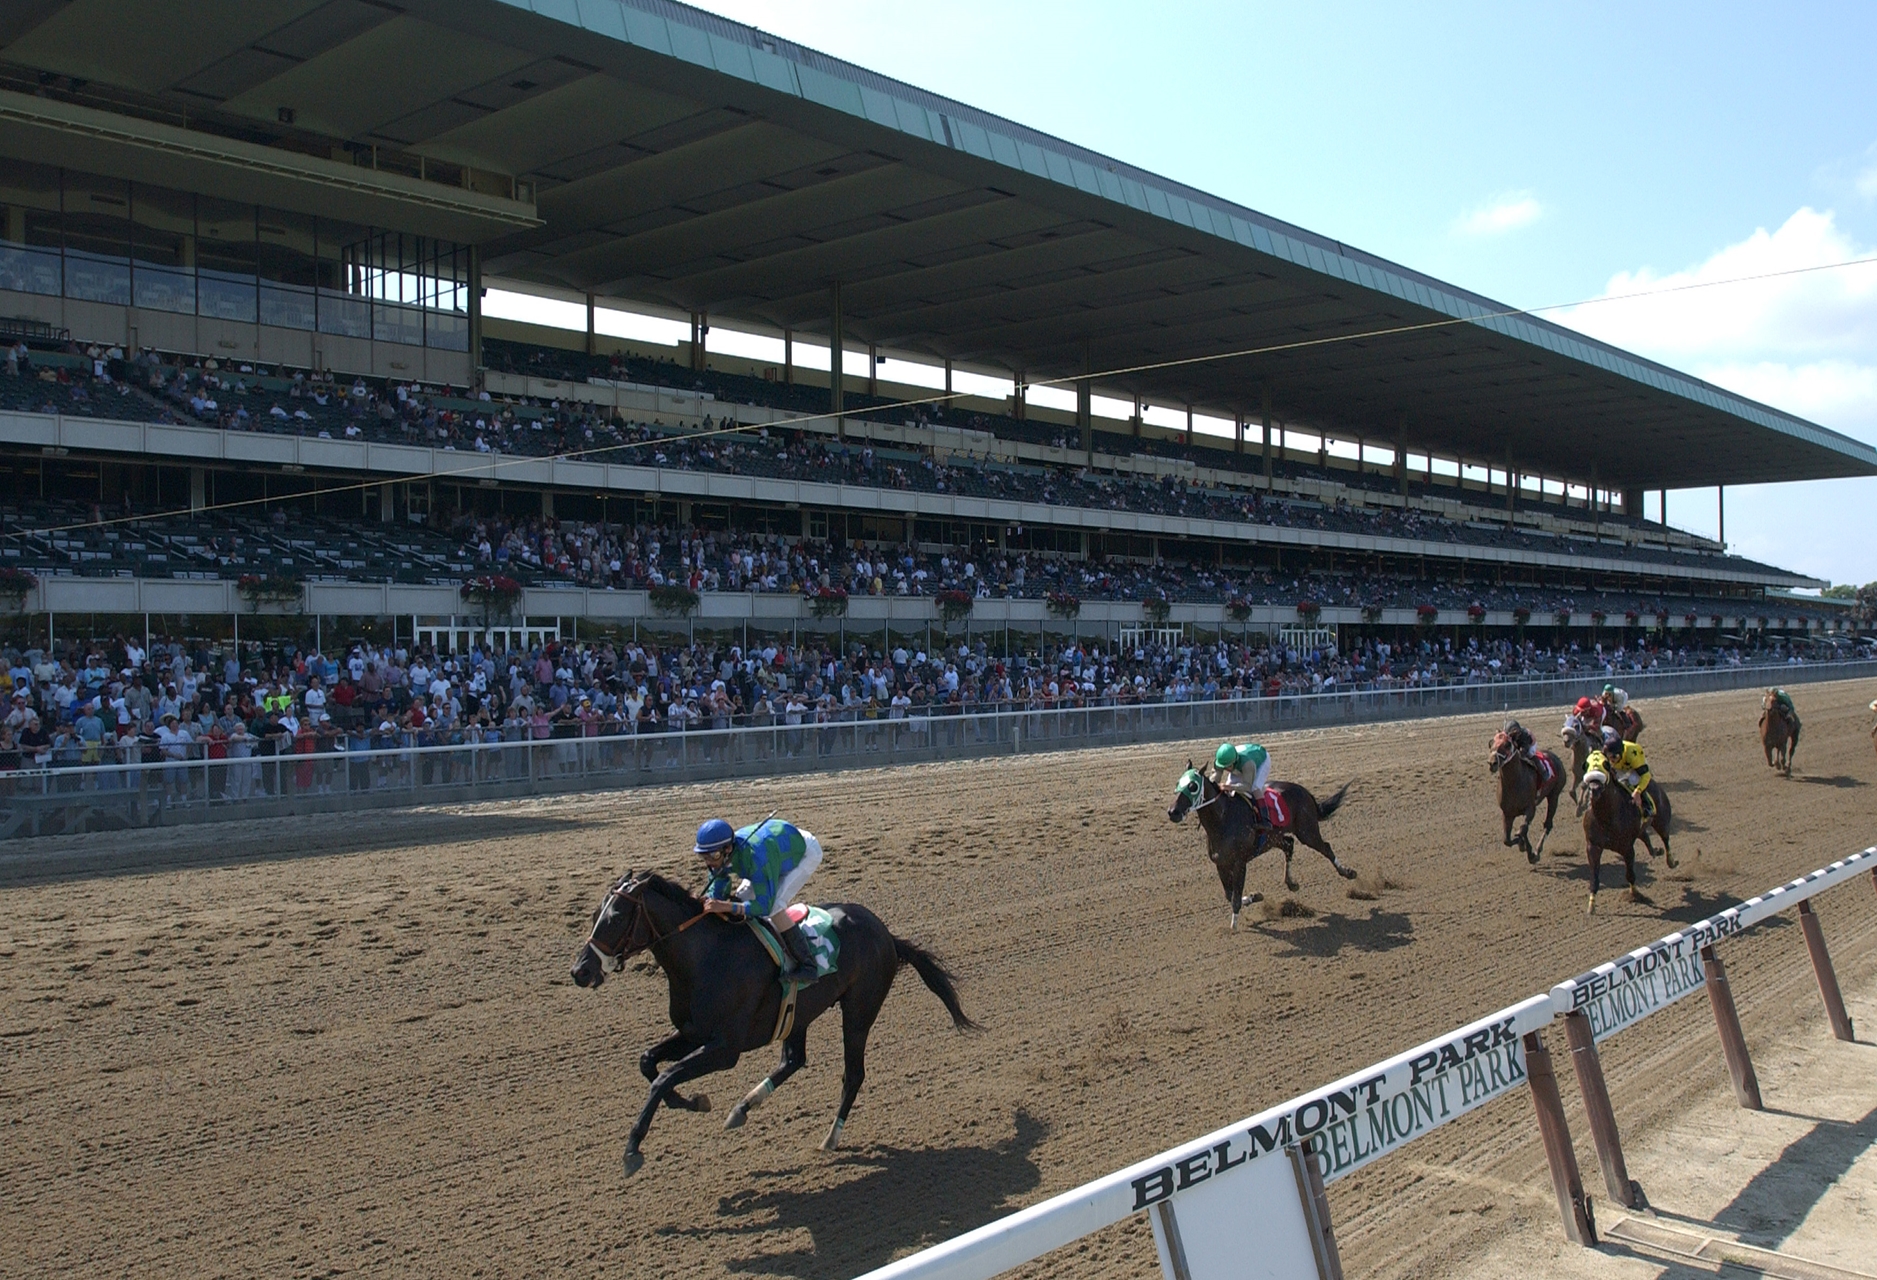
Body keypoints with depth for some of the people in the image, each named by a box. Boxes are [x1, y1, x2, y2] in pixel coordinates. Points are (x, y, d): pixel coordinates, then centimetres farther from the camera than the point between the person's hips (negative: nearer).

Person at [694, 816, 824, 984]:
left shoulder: (755, 857, -43)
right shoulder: (722, 853, -20)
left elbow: (764, 905, -39)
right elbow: (715, 891, -9)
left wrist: (726, 906, -50)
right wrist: (708, 903, -32)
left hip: (806, 852, -8)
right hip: (783, 845, 8)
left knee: (775, 907, -24)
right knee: (741, 898, 5)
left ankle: (806, 966, -16)